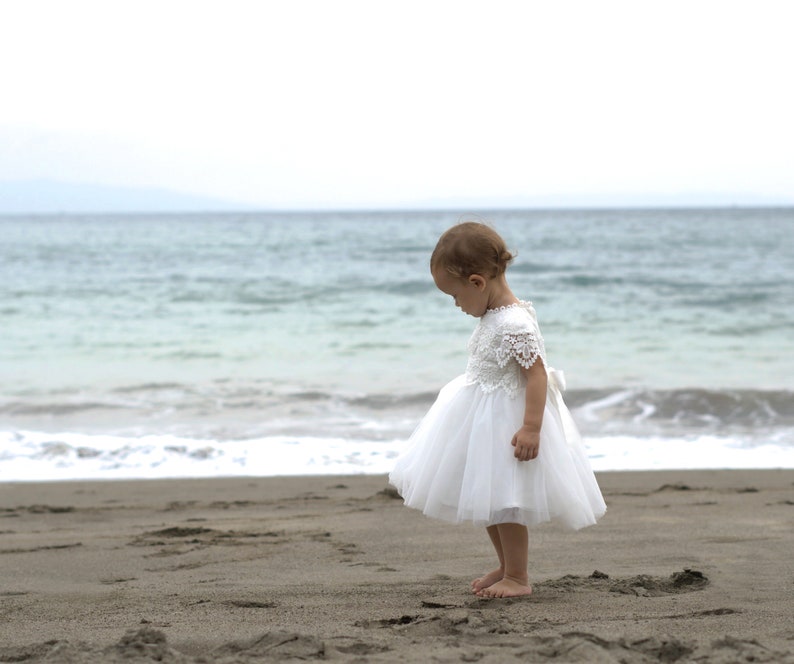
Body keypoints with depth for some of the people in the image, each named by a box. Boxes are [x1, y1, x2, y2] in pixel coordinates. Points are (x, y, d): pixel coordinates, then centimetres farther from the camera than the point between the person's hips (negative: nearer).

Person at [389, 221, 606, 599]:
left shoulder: (515, 325, -24)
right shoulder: (493, 317, 7)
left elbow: (537, 375, -27)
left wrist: (531, 428, -30)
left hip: (508, 422, -10)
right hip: (484, 421, 10)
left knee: (504, 503, -2)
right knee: (488, 501, 17)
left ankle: (517, 577, 11)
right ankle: (506, 568, 30)